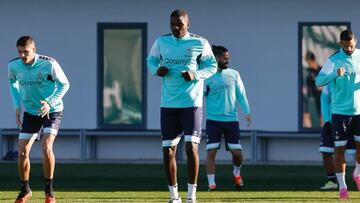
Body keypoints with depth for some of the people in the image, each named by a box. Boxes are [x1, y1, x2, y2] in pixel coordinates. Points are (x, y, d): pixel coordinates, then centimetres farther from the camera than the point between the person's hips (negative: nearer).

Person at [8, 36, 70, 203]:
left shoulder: (49, 64, -23)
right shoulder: (13, 65, -11)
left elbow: (64, 84, -10)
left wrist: (50, 103, -24)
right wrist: (17, 105, 2)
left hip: (51, 111, -4)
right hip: (30, 112, 4)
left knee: (46, 147, -23)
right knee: (22, 152, -3)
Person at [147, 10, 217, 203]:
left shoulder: (200, 43, -2)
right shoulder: (161, 42, 6)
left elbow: (212, 66, 4)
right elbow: (151, 61, 19)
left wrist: (195, 75, -15)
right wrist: (157, 70, -4)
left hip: (192, 102, -3)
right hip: (168, 104, 3)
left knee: (191, 147, -12)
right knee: (168, 149, 3)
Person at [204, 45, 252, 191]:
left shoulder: (234, 74, 7)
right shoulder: (207, 77, -1)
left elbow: (241, 94, 10)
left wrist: (247, 112, -1)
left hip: (231, 119, 2)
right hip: (213, 120, -2)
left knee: (236, 152, 0)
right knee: (211, 151, -10)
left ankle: (236, 174, 30)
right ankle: (211, 183, -5)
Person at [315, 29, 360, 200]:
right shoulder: (333, 60, -6)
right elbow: (319, 82, -12)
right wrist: (335, 74, -31)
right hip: (340, 111, -3)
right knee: (339, 148, -1)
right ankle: (342, 187, 8)